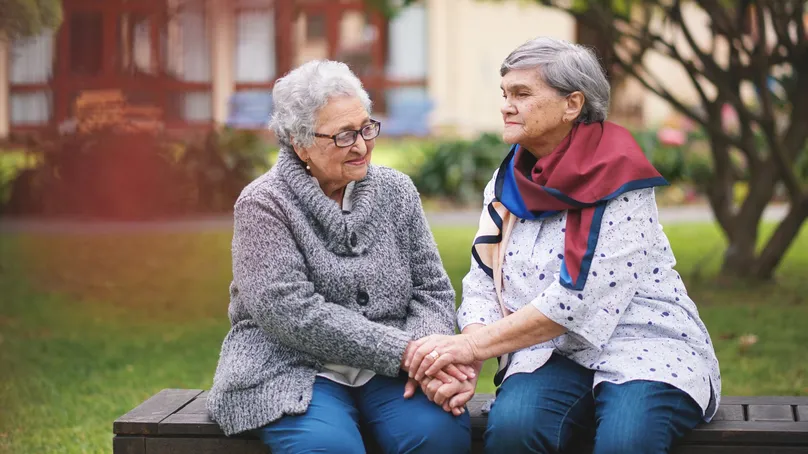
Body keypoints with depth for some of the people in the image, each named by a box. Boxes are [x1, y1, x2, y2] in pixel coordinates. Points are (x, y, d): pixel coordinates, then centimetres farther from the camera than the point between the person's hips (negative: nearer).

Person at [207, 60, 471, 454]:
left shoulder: (395, 190, 8)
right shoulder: (263, 204, -6)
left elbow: (432, 290, 8)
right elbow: (289, 312, -16)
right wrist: (402, 351, -20)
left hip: (389, 371, 3)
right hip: (295, 369, -3)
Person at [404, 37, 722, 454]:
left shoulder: (617, 181, -10)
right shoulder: (507, 183, 10)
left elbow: (580, 299, -19)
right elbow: (483, 284, 6)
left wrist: (475, 345, -18)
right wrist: (462, 363, -14)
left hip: (641, 347, -4)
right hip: (552, 354, 4)